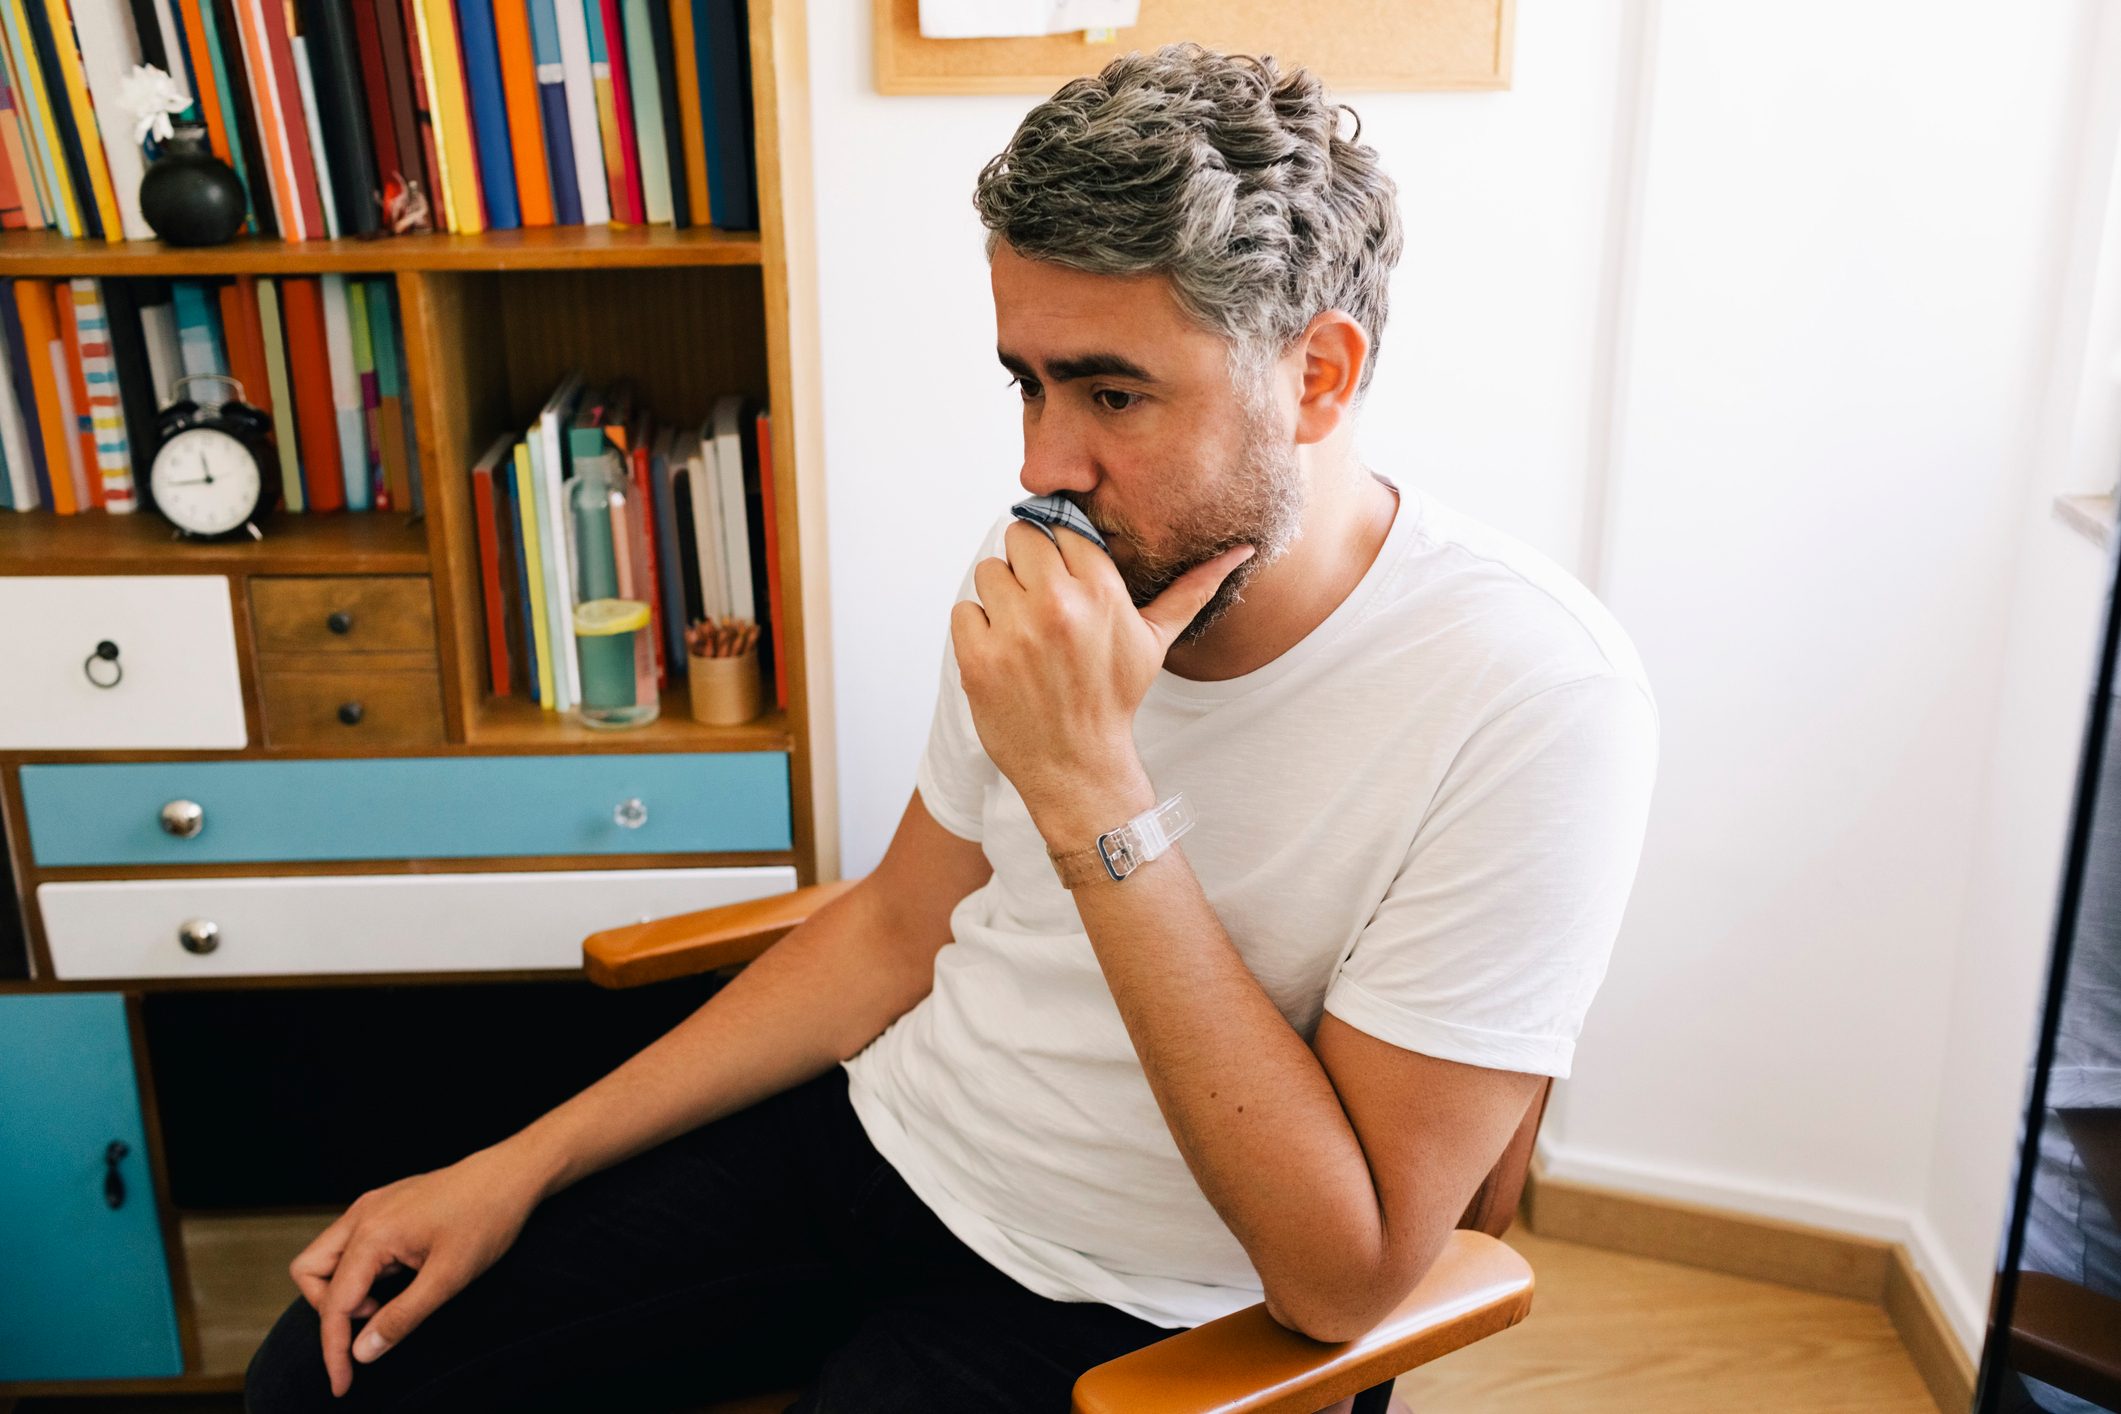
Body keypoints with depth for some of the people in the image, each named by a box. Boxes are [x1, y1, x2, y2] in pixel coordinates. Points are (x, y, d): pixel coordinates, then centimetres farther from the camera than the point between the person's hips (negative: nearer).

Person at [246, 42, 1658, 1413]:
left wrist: (1090, 791, -30)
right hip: (881, 1131, 5)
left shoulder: (1536, 704, -24)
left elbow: (1347, 1276, -24)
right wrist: (524, 1164, 5)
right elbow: (897, 931, 7)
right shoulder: (1057, 570, -5)